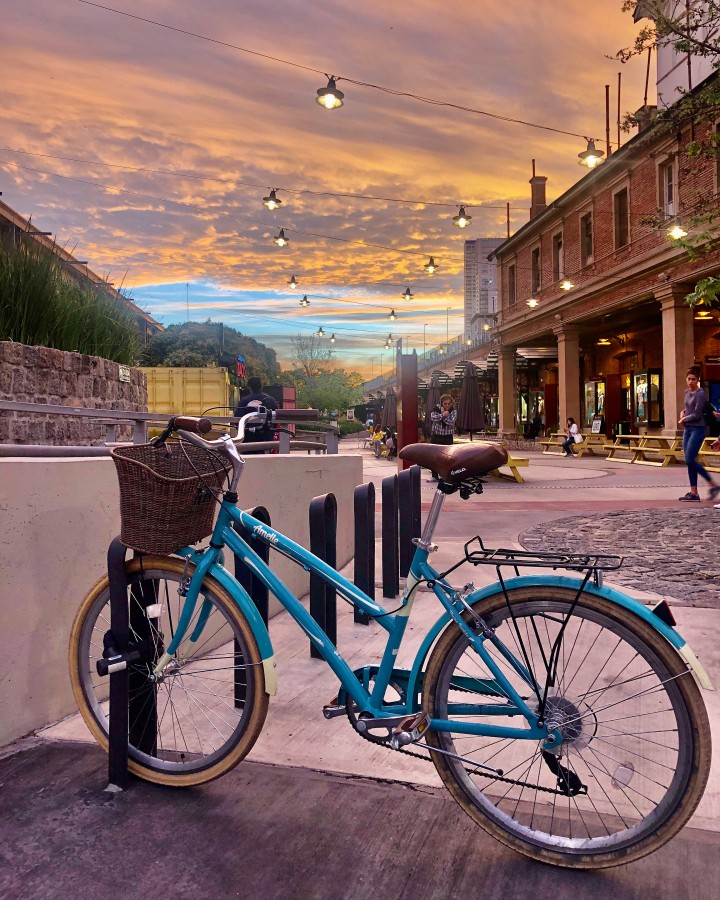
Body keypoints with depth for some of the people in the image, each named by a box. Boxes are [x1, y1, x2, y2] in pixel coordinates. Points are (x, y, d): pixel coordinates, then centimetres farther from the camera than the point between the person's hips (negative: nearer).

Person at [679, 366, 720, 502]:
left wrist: (683, 419, -1)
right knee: (689, 461, 5)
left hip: (698, 429, -8)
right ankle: (693, 492, 8)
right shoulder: (687, 392, 11)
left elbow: (696, 414, -15)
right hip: (688, 429, 8)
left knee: (690, 460, -11)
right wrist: (683, 413, 7)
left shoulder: (700, 394, -13)